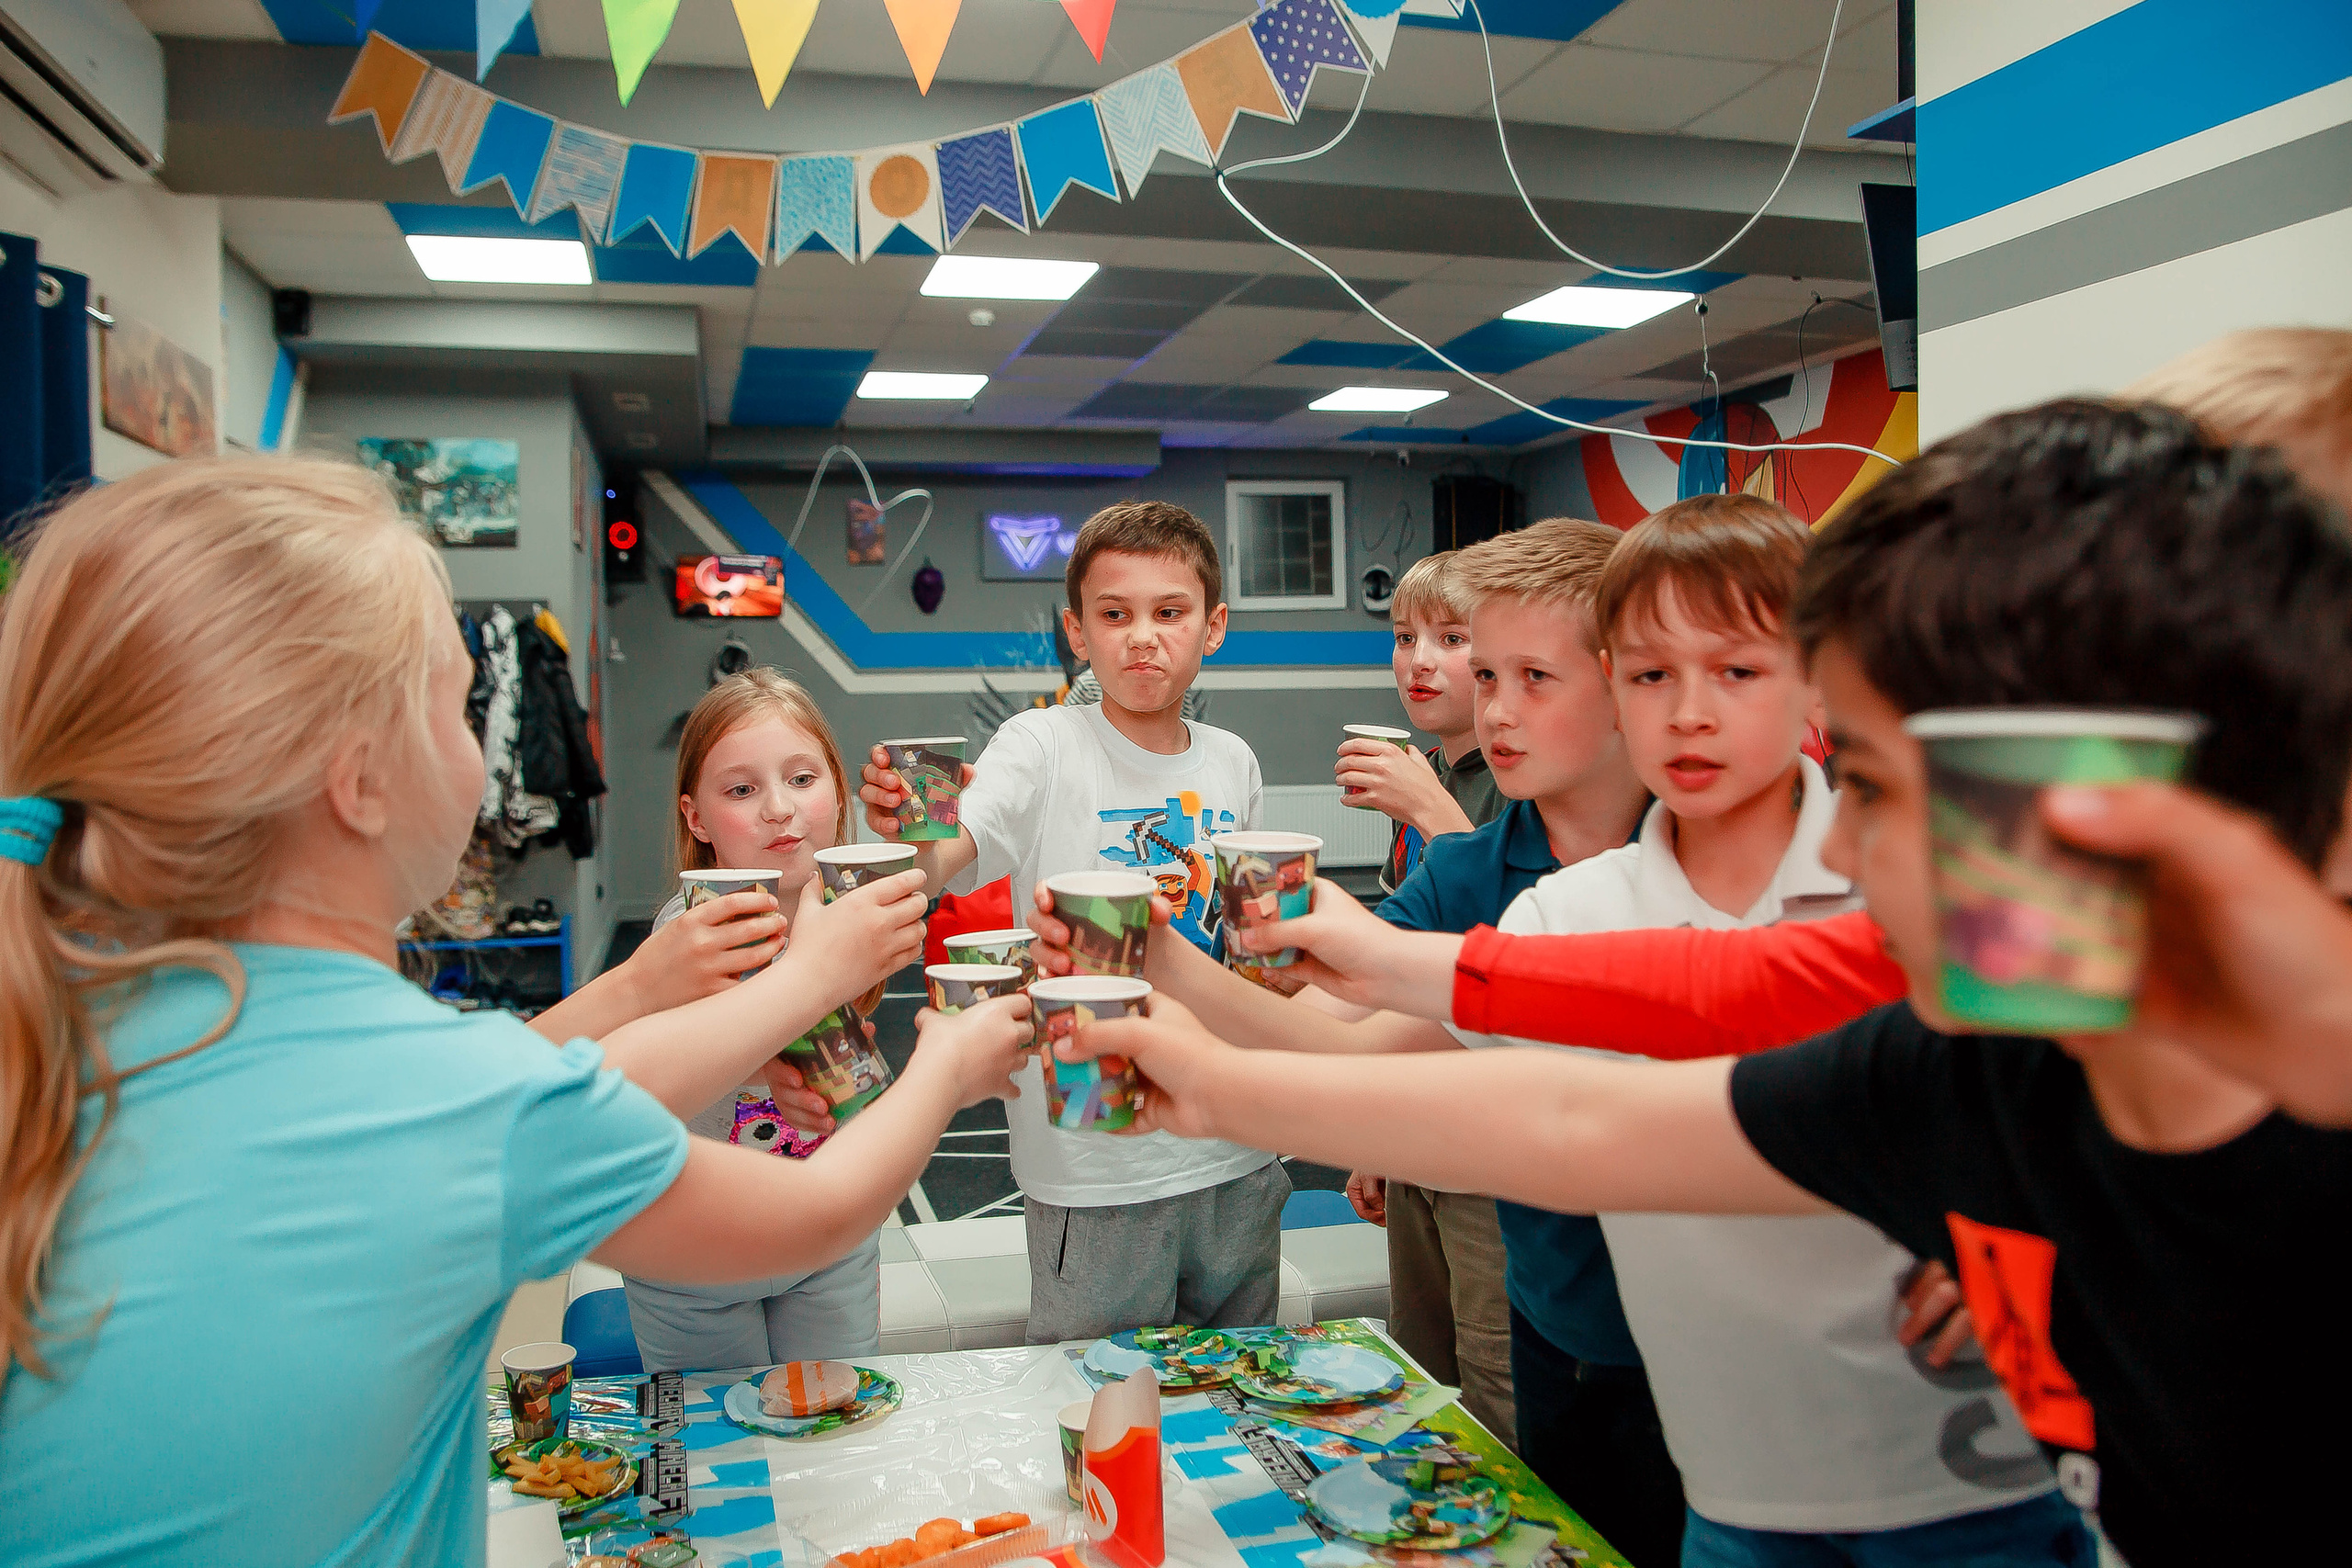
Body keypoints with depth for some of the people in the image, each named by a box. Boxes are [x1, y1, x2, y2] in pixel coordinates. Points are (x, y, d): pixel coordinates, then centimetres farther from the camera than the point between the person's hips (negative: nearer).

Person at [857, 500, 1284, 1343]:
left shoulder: (1232, 763, 5)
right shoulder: (1043, 748, -11)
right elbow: (936, 866, -29)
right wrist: (910, 832, -49)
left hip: (1237, 1158, 5)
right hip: (1093, 1169, -5)